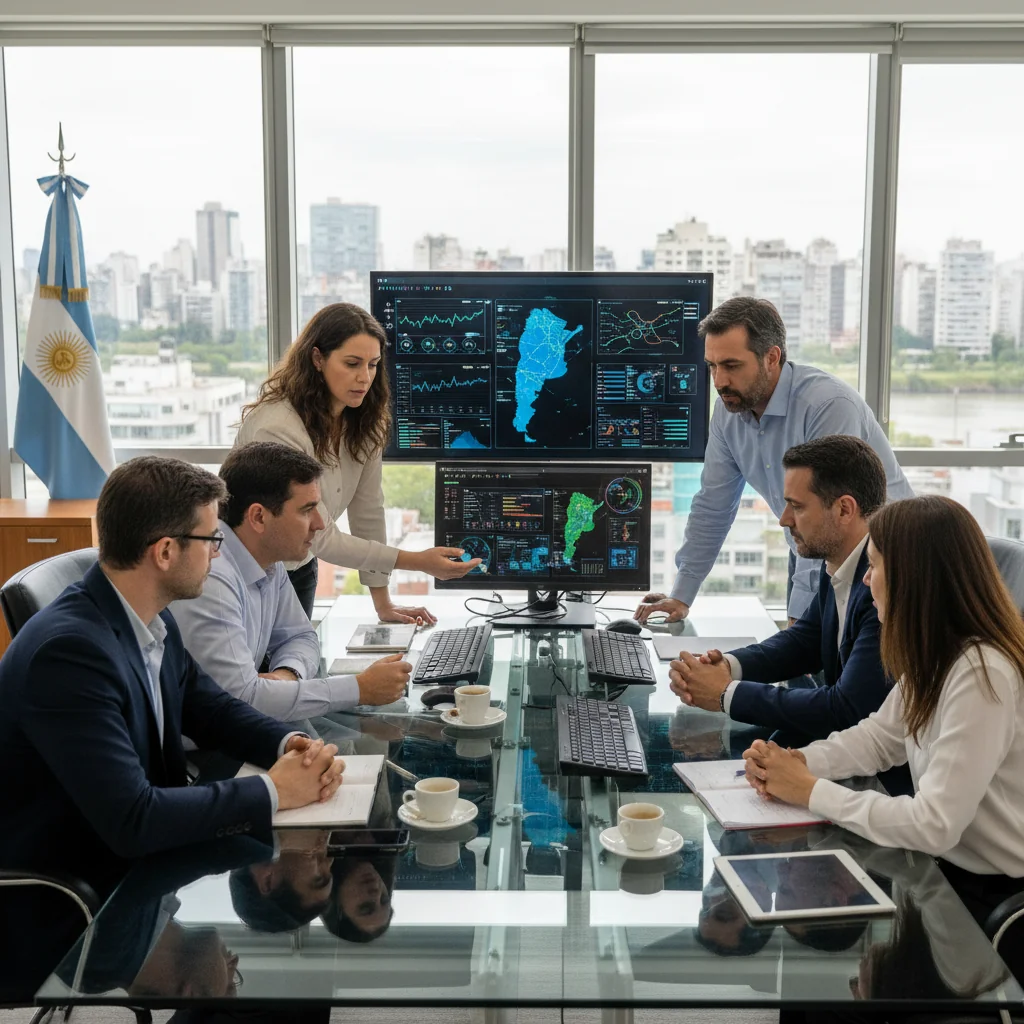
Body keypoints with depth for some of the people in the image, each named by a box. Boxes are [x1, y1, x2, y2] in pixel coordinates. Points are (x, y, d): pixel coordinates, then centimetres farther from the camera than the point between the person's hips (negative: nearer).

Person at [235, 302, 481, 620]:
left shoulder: (362, 419, -8)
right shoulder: (277, 428, -30)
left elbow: (367, 509, -5)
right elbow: (321, 539, -29)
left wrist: (383, 604, -5)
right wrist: (418, 562, -32)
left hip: (298, 567, 6)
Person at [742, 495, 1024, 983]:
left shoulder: (982, 676, -28)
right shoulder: (935, 655, 1)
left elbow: (931, 826, -28)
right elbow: (879, 737, 11)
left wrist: (811, 791, -18)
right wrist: (797, 761, -8)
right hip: (948, 866, 7)